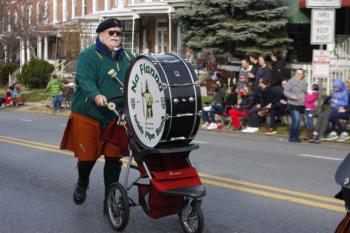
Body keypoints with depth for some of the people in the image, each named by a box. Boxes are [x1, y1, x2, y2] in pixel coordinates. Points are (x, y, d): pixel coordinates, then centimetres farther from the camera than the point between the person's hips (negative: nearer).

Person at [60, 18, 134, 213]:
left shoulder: (128, 57, 12)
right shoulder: (88, 56, -6)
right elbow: (85, 80, -20)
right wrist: (96, 95, -39)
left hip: (117, 117, 4)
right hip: (89, 115, -3)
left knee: (113, 158, 2)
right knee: (87, 156, 6)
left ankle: (110, 200, 14)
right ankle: (82, 184, 39)